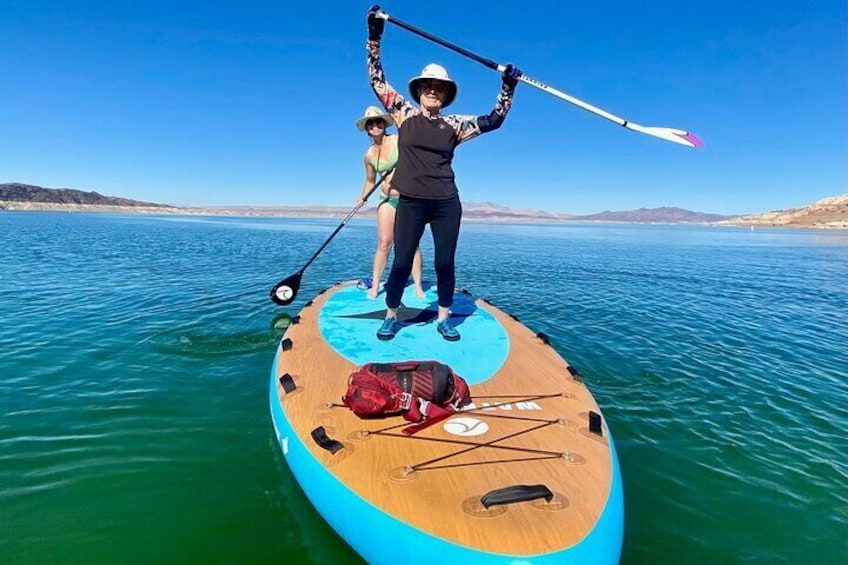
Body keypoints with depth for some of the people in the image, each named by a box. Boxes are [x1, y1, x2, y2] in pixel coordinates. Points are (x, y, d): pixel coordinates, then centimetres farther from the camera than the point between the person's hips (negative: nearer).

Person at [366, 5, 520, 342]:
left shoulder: (454, 124, 8)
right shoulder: (404, 114, 5)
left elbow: (493, 120, 10)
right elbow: (376, 80, 4)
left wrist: (507, 87, 0)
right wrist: (374, 36, -3)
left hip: (446, 204, 2)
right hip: (410, 203, -1)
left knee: (445, 264, 6)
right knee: (401, 264, 2)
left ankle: (444, 318, 21)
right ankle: (391, 317, 19)